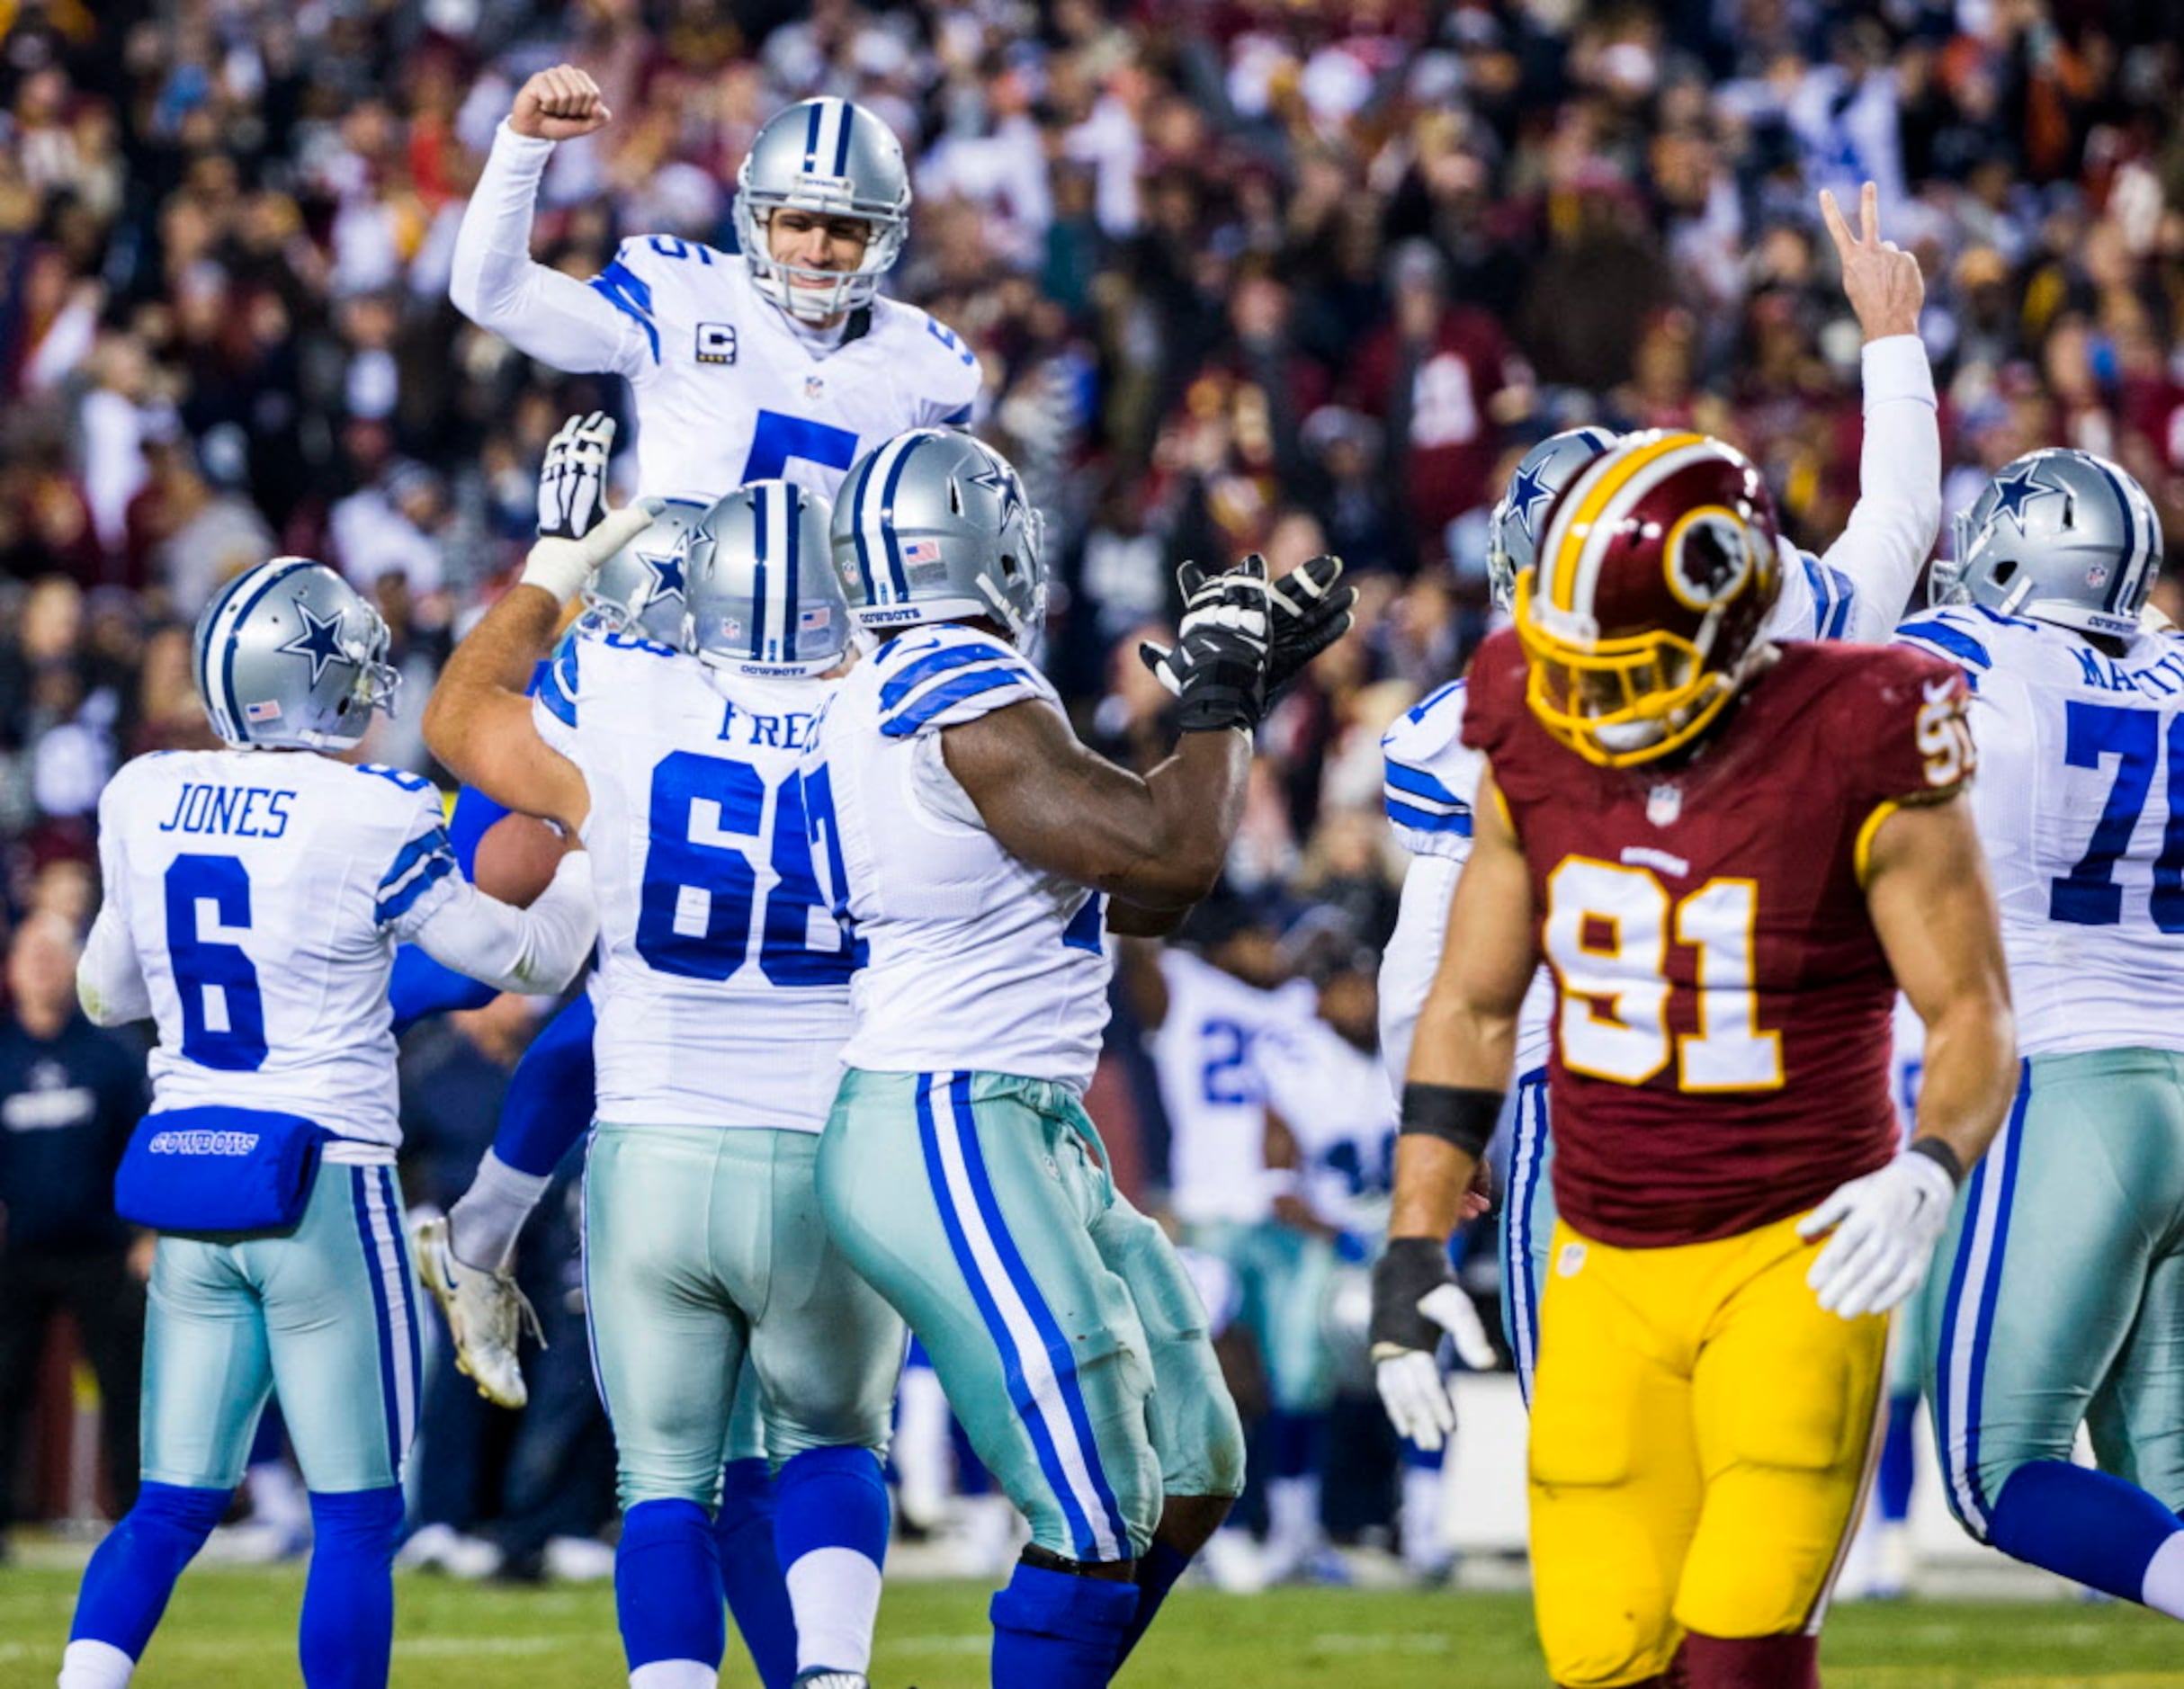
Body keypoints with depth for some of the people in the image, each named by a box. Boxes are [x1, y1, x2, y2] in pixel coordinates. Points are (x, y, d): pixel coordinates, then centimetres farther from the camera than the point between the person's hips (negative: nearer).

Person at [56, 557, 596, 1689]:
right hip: (321, 1185, -5)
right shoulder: (372, 821, -12)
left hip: (182, 1172, 5)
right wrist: (589, 866, 16)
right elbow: (533, 961, -1)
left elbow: (105, 993, 18)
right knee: (356, 1519, 3)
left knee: (170, 1508, 12)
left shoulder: (144, 801, 4)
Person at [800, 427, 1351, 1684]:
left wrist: (1251, 686, 20)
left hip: (1036, 1134, 10)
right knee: (1098, 1522, -10)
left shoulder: (893, 702, 16)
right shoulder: (968, 697, -16)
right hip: (950, 1140, -10)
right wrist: (1217, 702, -1)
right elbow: (1169, 855, -18)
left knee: (1196, 1474, 13)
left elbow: (1134, 903, 21)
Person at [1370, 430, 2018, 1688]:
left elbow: (1974, 1018, -10)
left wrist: (1932, 1172, -30)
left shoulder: (1855, 761, -16)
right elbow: (1472, 1011, 8)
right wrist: (1414, 1250, 4)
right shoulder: (1540, 751, -2)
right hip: (1606, 1268, 5)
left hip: (1794, 1259, -4)